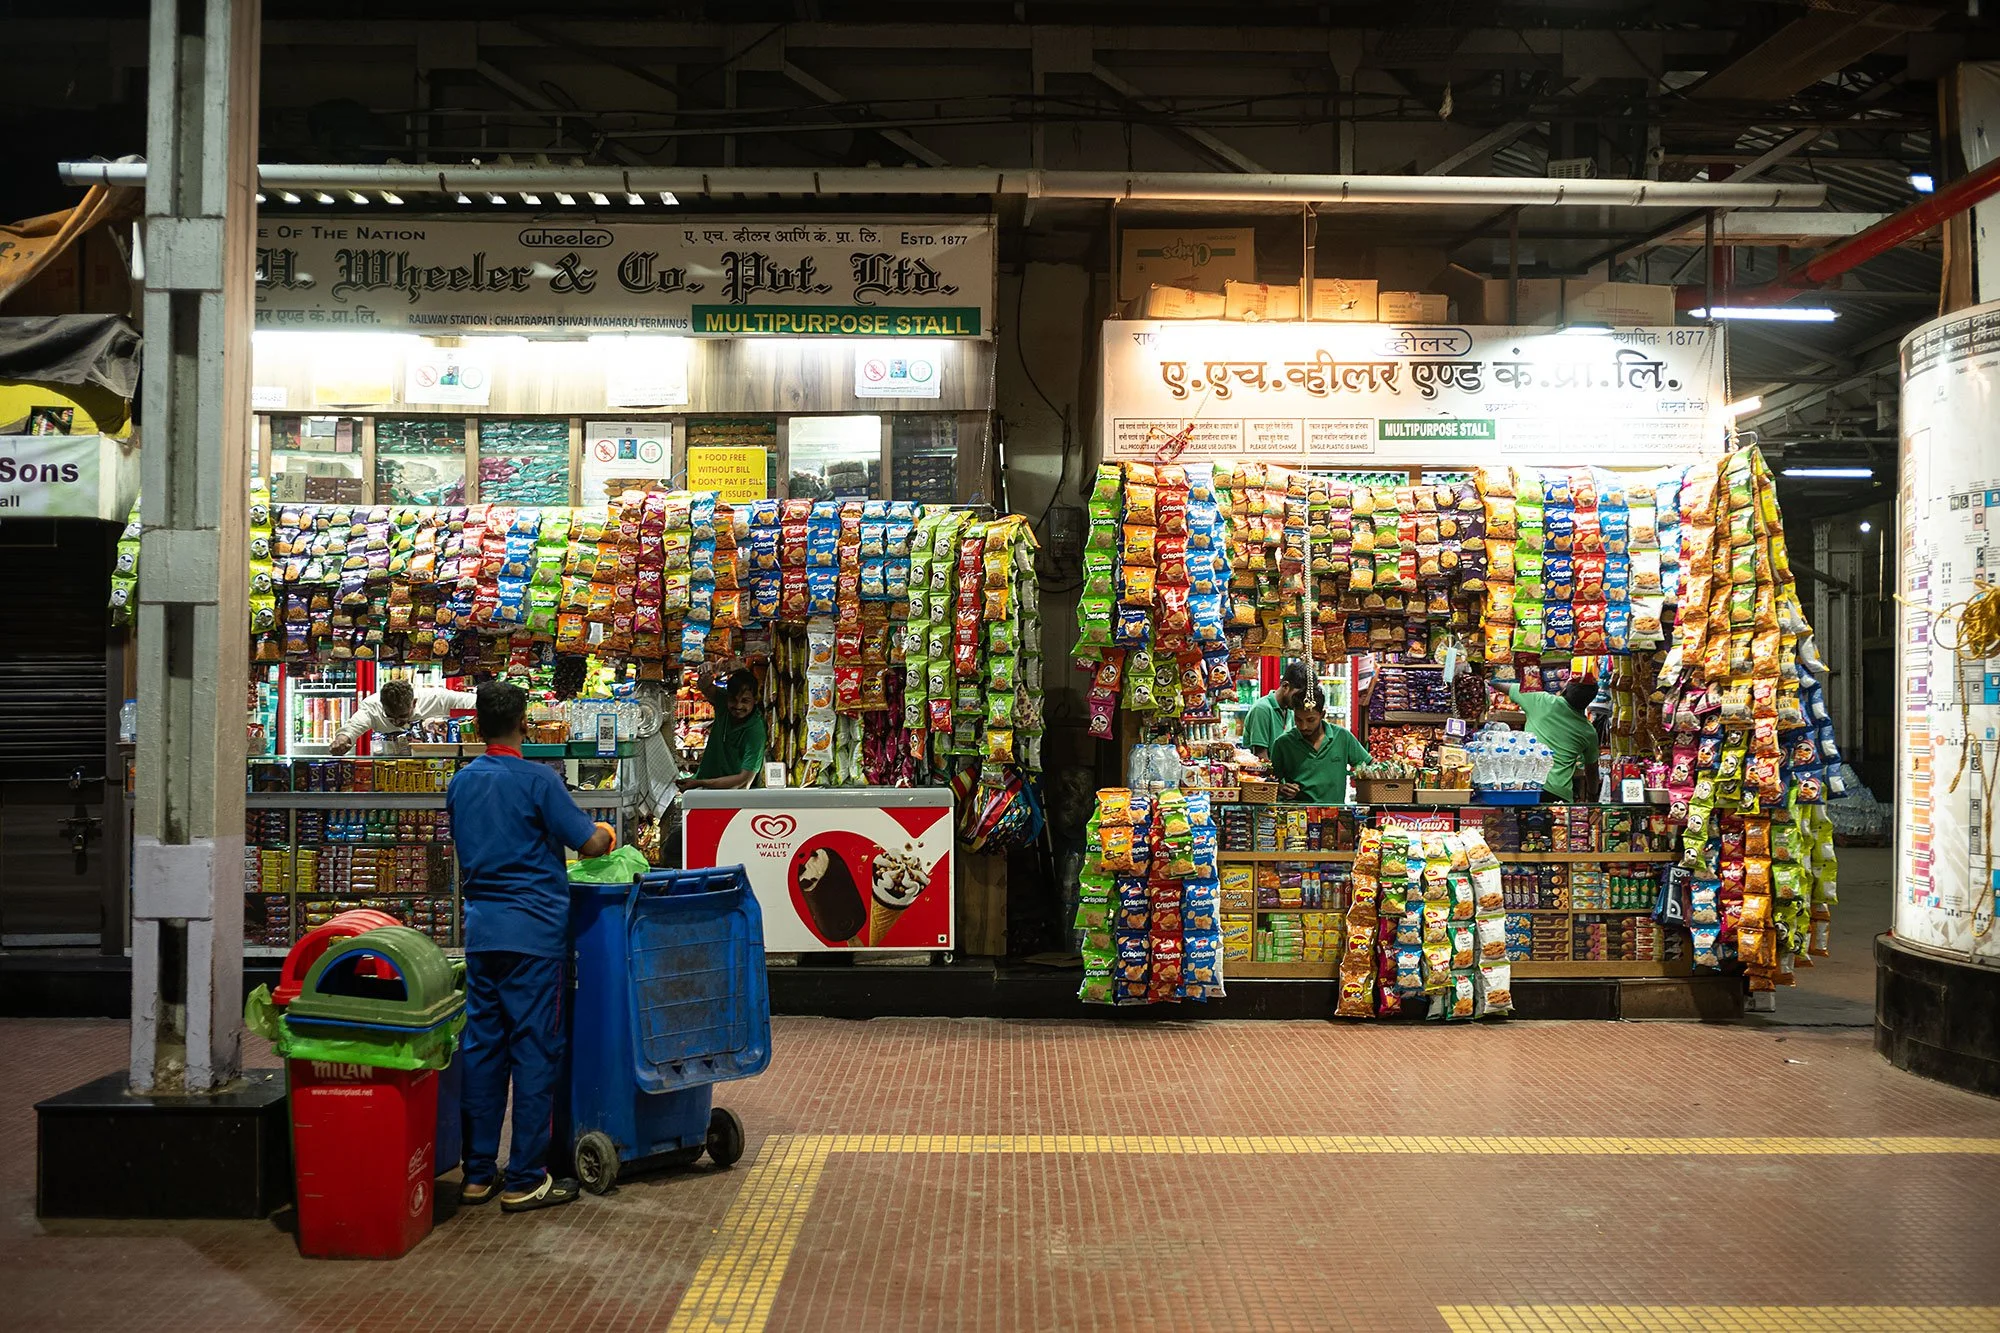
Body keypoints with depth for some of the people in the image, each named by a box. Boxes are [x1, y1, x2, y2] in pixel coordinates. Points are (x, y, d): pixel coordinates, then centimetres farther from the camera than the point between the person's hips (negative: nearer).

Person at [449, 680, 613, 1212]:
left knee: (482, 1045, 11)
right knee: (534, 1049, -1)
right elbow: (590, 843, -12)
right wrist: (606, 835, 9)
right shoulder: (537, 779, -11)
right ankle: (524, 1180, 2)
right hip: (533, 929, -6)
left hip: (480, 928, 6)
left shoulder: (460, 782, 10)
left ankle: (478, 1172, 17)